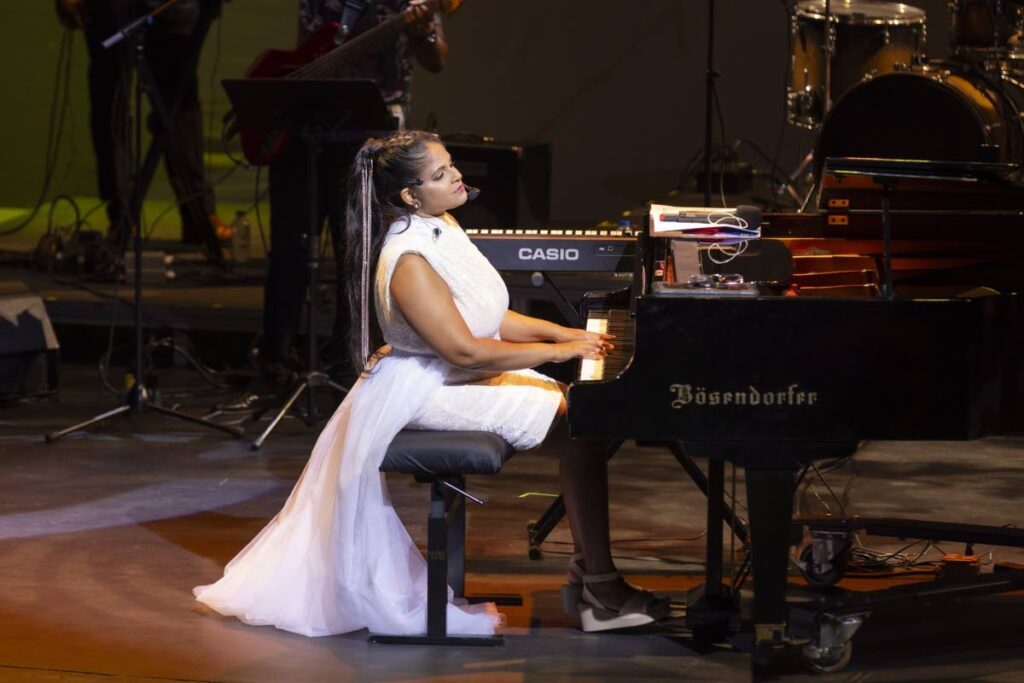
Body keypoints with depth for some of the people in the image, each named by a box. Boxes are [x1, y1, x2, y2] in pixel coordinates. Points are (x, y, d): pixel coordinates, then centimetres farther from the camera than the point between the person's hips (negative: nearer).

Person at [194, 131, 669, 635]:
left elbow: (491, 318, 12)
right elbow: (464, 350, -27)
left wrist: (561, 332, -1)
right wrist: (557, 352, -22)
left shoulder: (443, 227, 6)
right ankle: (600, 589, -17)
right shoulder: (409, 261, -25)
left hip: (468, 373, 10)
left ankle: (586, 569, 1)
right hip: (432, 393, -10)